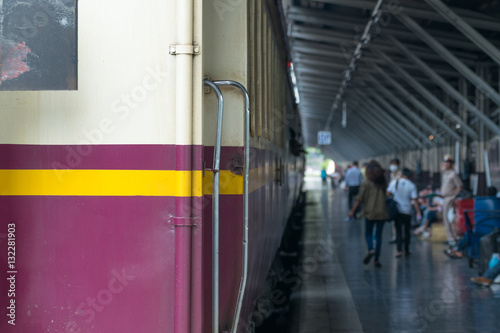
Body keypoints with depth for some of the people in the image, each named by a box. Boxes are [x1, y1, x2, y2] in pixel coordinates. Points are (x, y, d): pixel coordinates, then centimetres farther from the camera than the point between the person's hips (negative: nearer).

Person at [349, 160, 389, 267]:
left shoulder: (366, 183, -6)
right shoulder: (383, 182, 6)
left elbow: (359, 199, -8)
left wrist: (352, 211, -3)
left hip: (370, 212, -3)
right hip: (382, 213, 3)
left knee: (368, 234, 10)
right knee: (378, 235, 9)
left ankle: (371, 250, -17)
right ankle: (377, 259, 8)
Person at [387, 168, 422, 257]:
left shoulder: (394, 182, -3)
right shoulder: (412, 185, -8)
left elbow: (388, 194, 5)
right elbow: (415, 200, -11)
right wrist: (418, 212, -6)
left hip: (397, 210, 1)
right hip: (407, 211, -1)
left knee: (398, 231, 3)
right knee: (407, 231, 13)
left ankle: (399, 250, -8)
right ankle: (407, 251, 20)